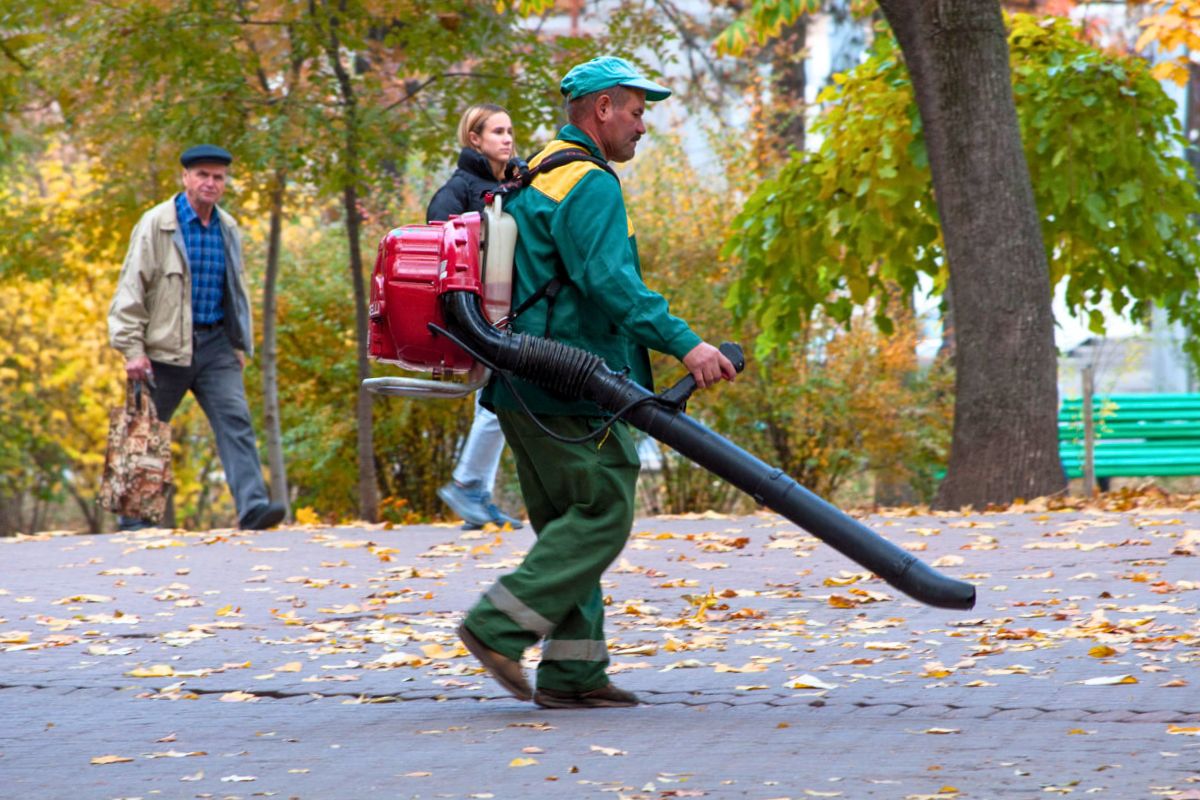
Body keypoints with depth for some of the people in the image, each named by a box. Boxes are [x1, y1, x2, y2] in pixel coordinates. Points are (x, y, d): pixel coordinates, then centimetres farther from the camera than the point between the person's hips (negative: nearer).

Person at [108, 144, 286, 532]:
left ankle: (253, 506, -20)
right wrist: (132, 348, -14)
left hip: (216, 344, 4)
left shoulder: (228, 229, 11)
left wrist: (241, 344, 18)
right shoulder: (156, 224, -6)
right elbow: (131, 287, -8)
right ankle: (133, 515, 19)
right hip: (167, 347, -4)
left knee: (236, 420, -11)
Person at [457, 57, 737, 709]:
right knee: (601, 513, -7)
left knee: (570, 524, 11)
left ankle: (571, 673, 8)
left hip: (527, 386, 10)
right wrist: (684, 344, -30)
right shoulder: (590, 185, -12)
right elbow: (609, 282, -25)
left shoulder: (534, 177, 21)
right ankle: (498, 627, -12)